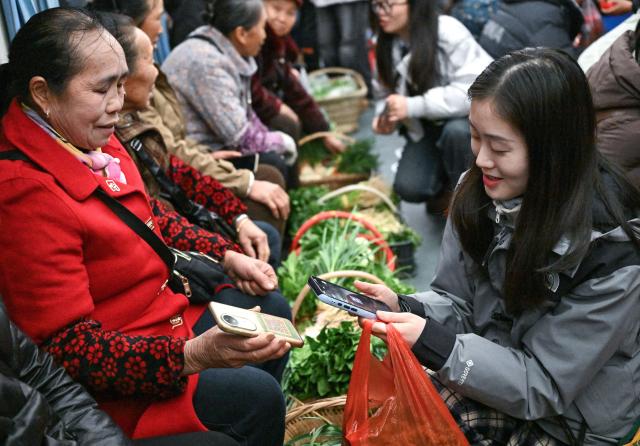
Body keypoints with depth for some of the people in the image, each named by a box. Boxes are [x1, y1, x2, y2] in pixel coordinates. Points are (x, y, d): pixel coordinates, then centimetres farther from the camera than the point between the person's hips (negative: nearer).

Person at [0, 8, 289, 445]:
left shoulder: (89, 138, -3)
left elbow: (146, 217, 15)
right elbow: (71, 349, -28)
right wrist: (193, 356, -37)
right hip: (108, 385, -10)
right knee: (257, 396, -17)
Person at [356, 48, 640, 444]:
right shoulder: (480, 193, -9)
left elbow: (544, 388, -21)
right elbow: (456, 301, 2)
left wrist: (430, 342, -30)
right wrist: (404, 309, -19)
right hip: (488, 382, 5)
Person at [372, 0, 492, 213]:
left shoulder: (450, 33, -25)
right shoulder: (388, 44, -5)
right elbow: (392, 91, 8)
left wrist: (413, 106, -36)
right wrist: (386, 117, -15)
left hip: (473, 116, -4)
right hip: (429, 125, 5)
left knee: (456, 131, -38)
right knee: (408, 188, -16)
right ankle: (446, 189, 18)